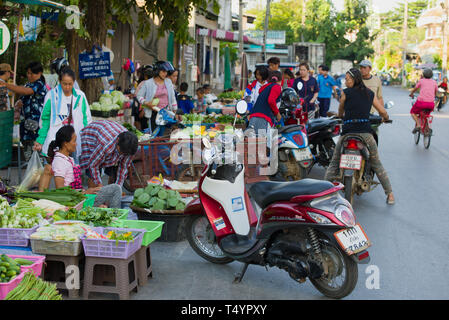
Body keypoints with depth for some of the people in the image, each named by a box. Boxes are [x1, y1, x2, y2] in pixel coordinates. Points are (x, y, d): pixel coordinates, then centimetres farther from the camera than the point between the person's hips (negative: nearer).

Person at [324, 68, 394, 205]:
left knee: (334, 163, 9)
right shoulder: (370, 93, 11)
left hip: (348, 132, -2)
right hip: (366, 132, 3)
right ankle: (390, 195, 14)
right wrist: (386, 118, 38)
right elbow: (383, 112, 14)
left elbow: (340, 112, 18)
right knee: (377, 164, 14)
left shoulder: (346, 93, 4)